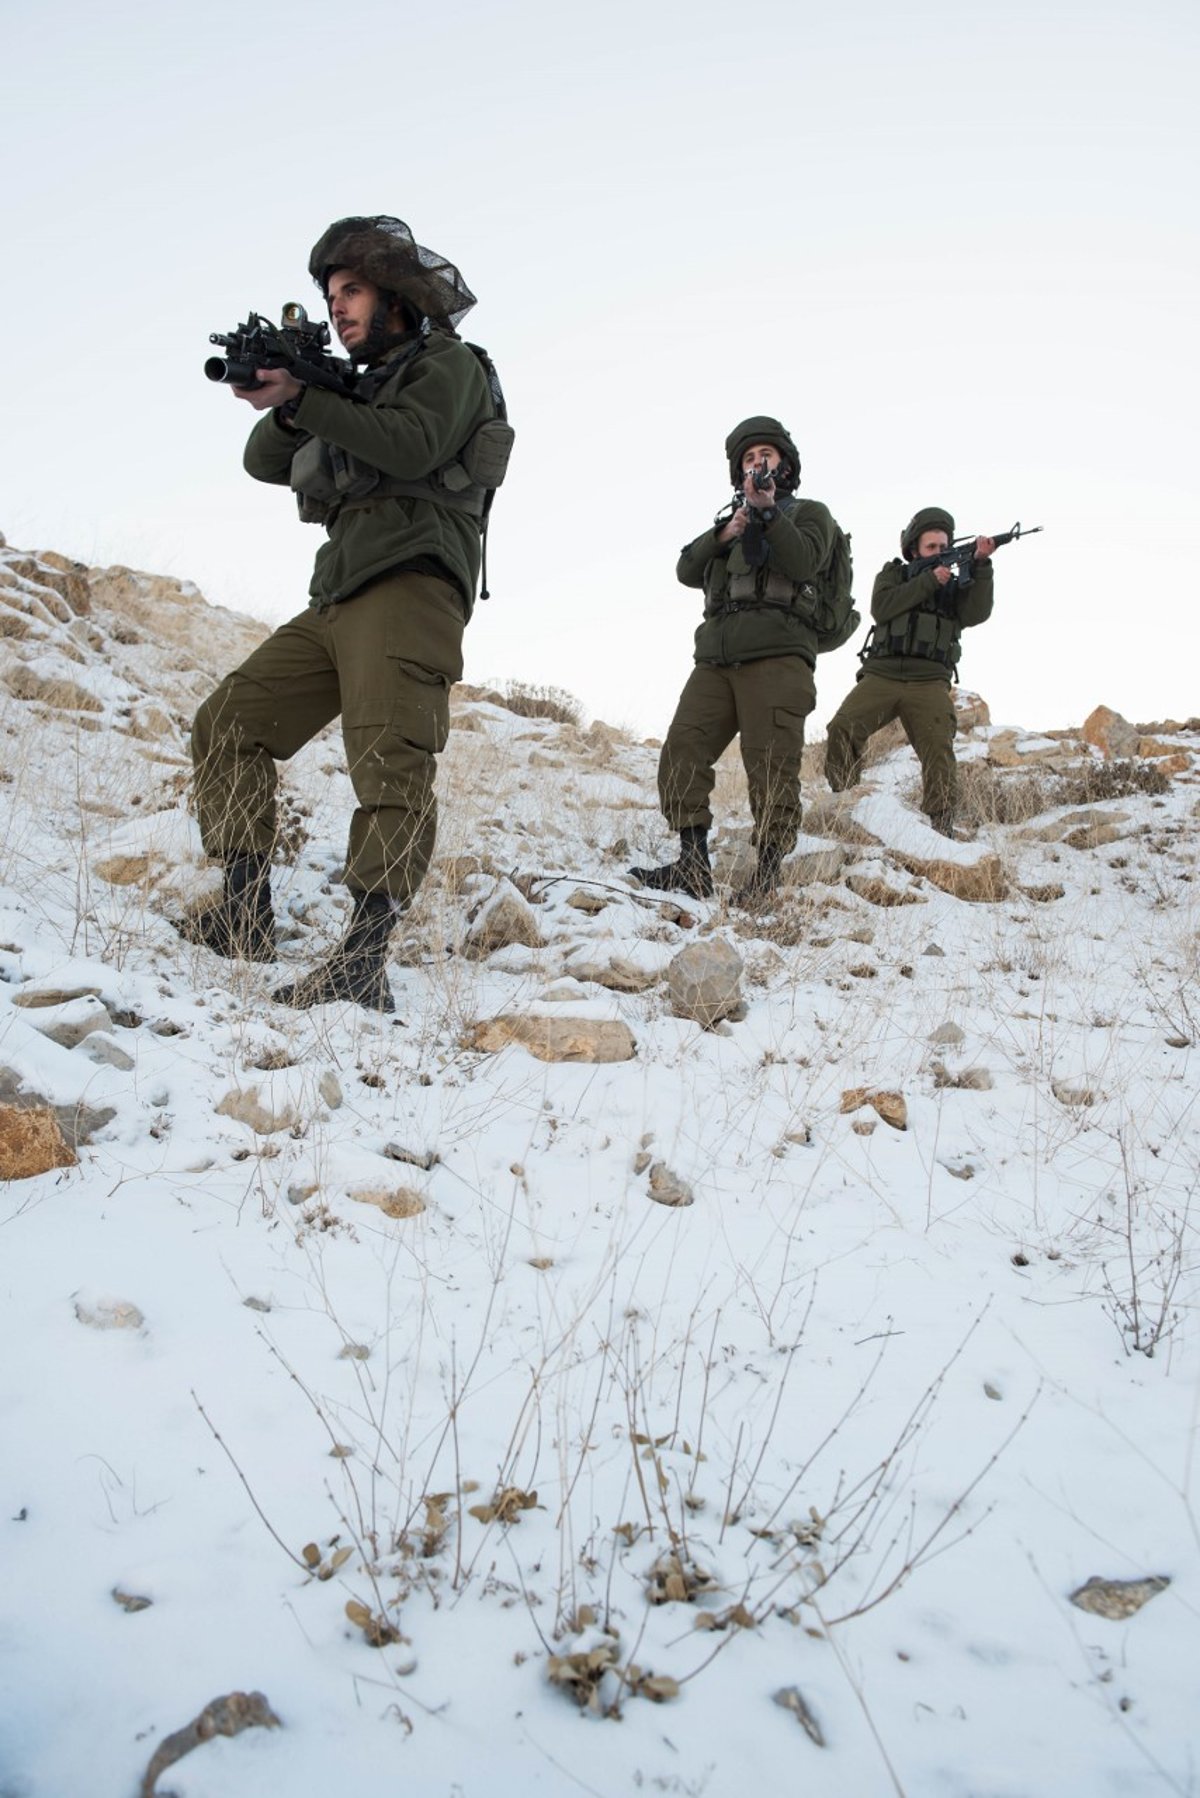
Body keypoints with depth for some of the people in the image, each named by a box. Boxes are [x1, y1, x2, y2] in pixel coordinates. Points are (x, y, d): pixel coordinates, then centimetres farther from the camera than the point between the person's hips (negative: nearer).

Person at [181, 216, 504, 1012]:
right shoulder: (357, 388, 30)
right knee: (229, 723, 5)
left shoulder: (449, 363, 10)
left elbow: (413, 445, -12)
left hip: (409, 582, -9)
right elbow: (265, 462, 19)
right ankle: (245, 919, 4)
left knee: (390, 760, -22)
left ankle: (364, 962, -34)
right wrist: (285, 407, -2)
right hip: (337, 597, 9)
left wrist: (302, 399, -15)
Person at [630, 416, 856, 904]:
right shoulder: (731, 518, 32)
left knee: (770, 766, -14)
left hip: (776, 658, -5)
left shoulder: (810, 513, 17)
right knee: (682, 751, -10)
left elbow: (804, 561, -6)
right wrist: (723, 535, 0)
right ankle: (693, 865, -9)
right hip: (716, 660, 5)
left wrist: (767, 511, -13)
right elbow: (688, 571, 15)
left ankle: (767, 873, -12)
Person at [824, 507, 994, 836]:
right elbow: (881, 608, -3)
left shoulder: (955, 584, 18)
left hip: (929, 682, 0)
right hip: (881, 675, 0)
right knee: (843, 728, -21)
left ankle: (942, 825, -21)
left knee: (938, 744, -21)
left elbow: (976, 613, -2)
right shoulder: (893, 573, 17)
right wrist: (929, 580, -7)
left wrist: (981, 565, -13)